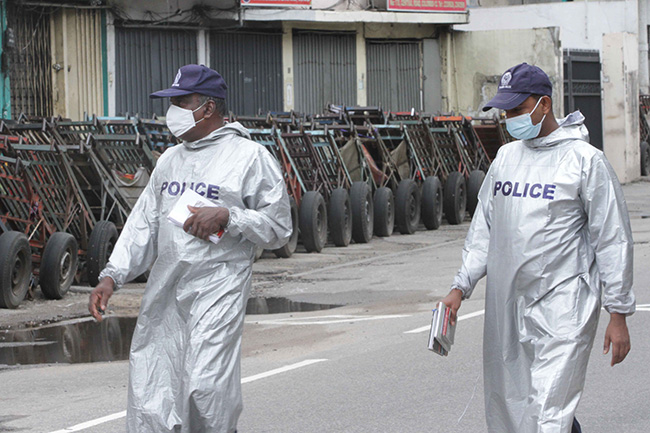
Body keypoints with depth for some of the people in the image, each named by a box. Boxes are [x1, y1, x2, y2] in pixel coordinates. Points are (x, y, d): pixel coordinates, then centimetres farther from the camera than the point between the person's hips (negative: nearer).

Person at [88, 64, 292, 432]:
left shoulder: (250, 157, -1)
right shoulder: (170, 160, 18)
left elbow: (279, 227, -2)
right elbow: (143, 224, 18)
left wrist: (227, 216, -15)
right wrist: (112, 276, 7)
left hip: (217, 288, -6)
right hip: (164, 291, 6)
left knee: (205, 387, -15)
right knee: (150, 396, 0)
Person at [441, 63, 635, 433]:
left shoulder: (585, 159, -5)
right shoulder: (506, 157, 14)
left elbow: (613, 240, -4)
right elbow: (484, 229, 21)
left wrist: (618, 314, -5)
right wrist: (462, 286, 11)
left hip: (563, 307, -7)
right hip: (506, 306, 7)